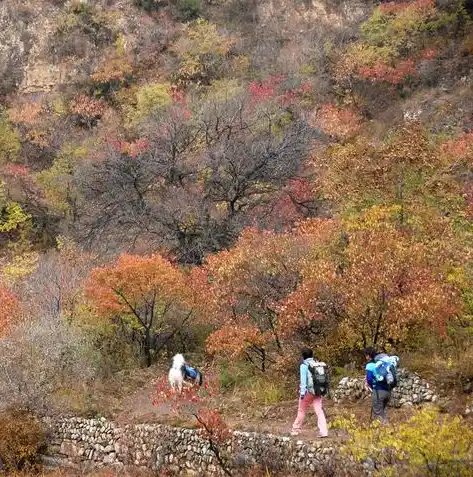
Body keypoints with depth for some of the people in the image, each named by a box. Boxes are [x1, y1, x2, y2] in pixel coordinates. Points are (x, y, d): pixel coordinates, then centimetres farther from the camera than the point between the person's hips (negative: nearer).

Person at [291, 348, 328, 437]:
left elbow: (303, 379, -15)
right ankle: (323, 431, -13)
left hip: (308, 391, -4)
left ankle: (295, 430, 21)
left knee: (301, 411, 11)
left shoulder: (304, 366, -7)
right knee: (319, 411, -1)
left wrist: (302, 392, -18)